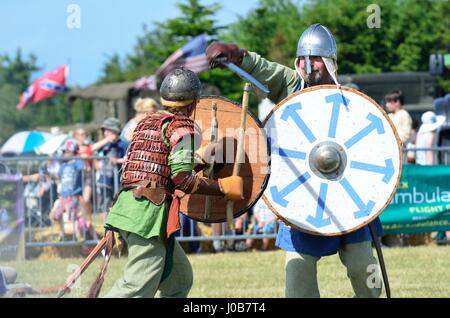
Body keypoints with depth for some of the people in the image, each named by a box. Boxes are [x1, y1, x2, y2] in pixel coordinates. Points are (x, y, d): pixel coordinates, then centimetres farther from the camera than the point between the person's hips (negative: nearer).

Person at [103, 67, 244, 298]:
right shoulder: (184, 128, -4)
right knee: (138, 287, -15)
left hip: (127, 206, 9)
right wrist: (223, 187, -5)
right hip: (149, 212, -9)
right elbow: (182, 179, -12)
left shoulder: (147, 122, 20)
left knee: (180, 277, 16)